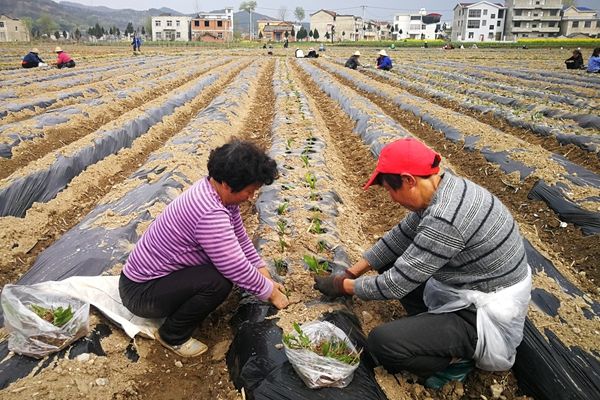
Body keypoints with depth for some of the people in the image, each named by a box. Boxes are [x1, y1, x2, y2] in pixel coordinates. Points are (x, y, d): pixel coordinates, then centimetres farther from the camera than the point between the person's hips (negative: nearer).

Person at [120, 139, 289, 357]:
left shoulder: (217, 191, -6)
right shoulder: (210, 214, -34)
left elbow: (240, 237, 5)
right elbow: (238, 270, -28)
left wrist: (264, 272, 4)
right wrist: (271, 292, -12)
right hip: (140, 292, -9)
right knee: (219, 281, -28)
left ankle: (176, 311, 13)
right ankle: (173, 335, -3)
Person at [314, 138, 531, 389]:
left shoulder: (444, 219, -33)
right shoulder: (442, 188, -4)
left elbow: (395, 285, -25)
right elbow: (399, 236, 6)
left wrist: (344, 286, -9)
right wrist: (351, 272, 6)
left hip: (486, 317, -9)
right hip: (466, 289, 9)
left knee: (381, 342, -23)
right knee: (392, 258, 12)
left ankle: (455, 359, 2)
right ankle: (434, 322, 9)